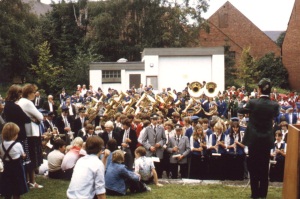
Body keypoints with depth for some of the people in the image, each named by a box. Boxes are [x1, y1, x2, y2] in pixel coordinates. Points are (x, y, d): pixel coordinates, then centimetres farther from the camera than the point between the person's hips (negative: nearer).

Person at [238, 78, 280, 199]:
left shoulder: (252, 103, -14)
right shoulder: (275, 105, -8)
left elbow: (240, 110, 4)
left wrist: (246, 105, 21)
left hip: (254, 139, -2)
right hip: (267, 140, 2)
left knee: (253, 167, 9)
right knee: (264, 167, 13)